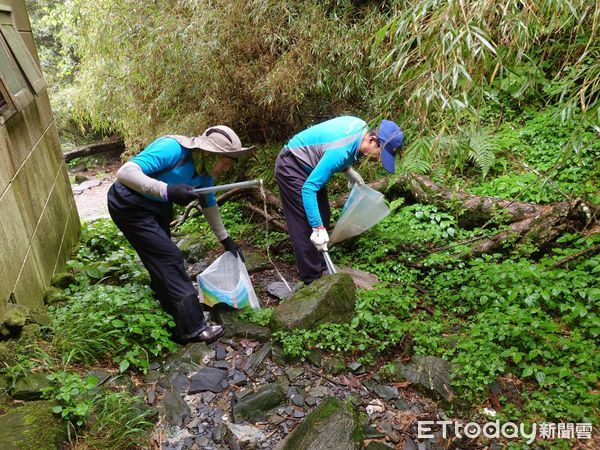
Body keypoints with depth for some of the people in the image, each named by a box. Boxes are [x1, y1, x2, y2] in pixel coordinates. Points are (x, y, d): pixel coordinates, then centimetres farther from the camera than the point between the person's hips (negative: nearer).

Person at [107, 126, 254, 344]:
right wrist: (167, 191, -49)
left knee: (161, 258, 20)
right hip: (129, 206, -8)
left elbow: (209, 203, 10)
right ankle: (192, 329, -7)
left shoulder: (204, 168, -6)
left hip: (157, 207, 8)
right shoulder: (173, 149, -31)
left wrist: (226, 240, 10)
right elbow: (125, 172, -38)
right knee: (169, 259, -13)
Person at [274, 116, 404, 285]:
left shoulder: (362, 127, -10)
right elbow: (308, 189, -36)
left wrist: (348, 170, 4)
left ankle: (321, 268, 22)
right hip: (291, 167, -9)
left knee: (322, 215, 10)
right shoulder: (341, 150, -36)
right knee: (306, 224, -10)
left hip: (309, 165, 9)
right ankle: (313, 279, 0)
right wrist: (318, 228, -37)